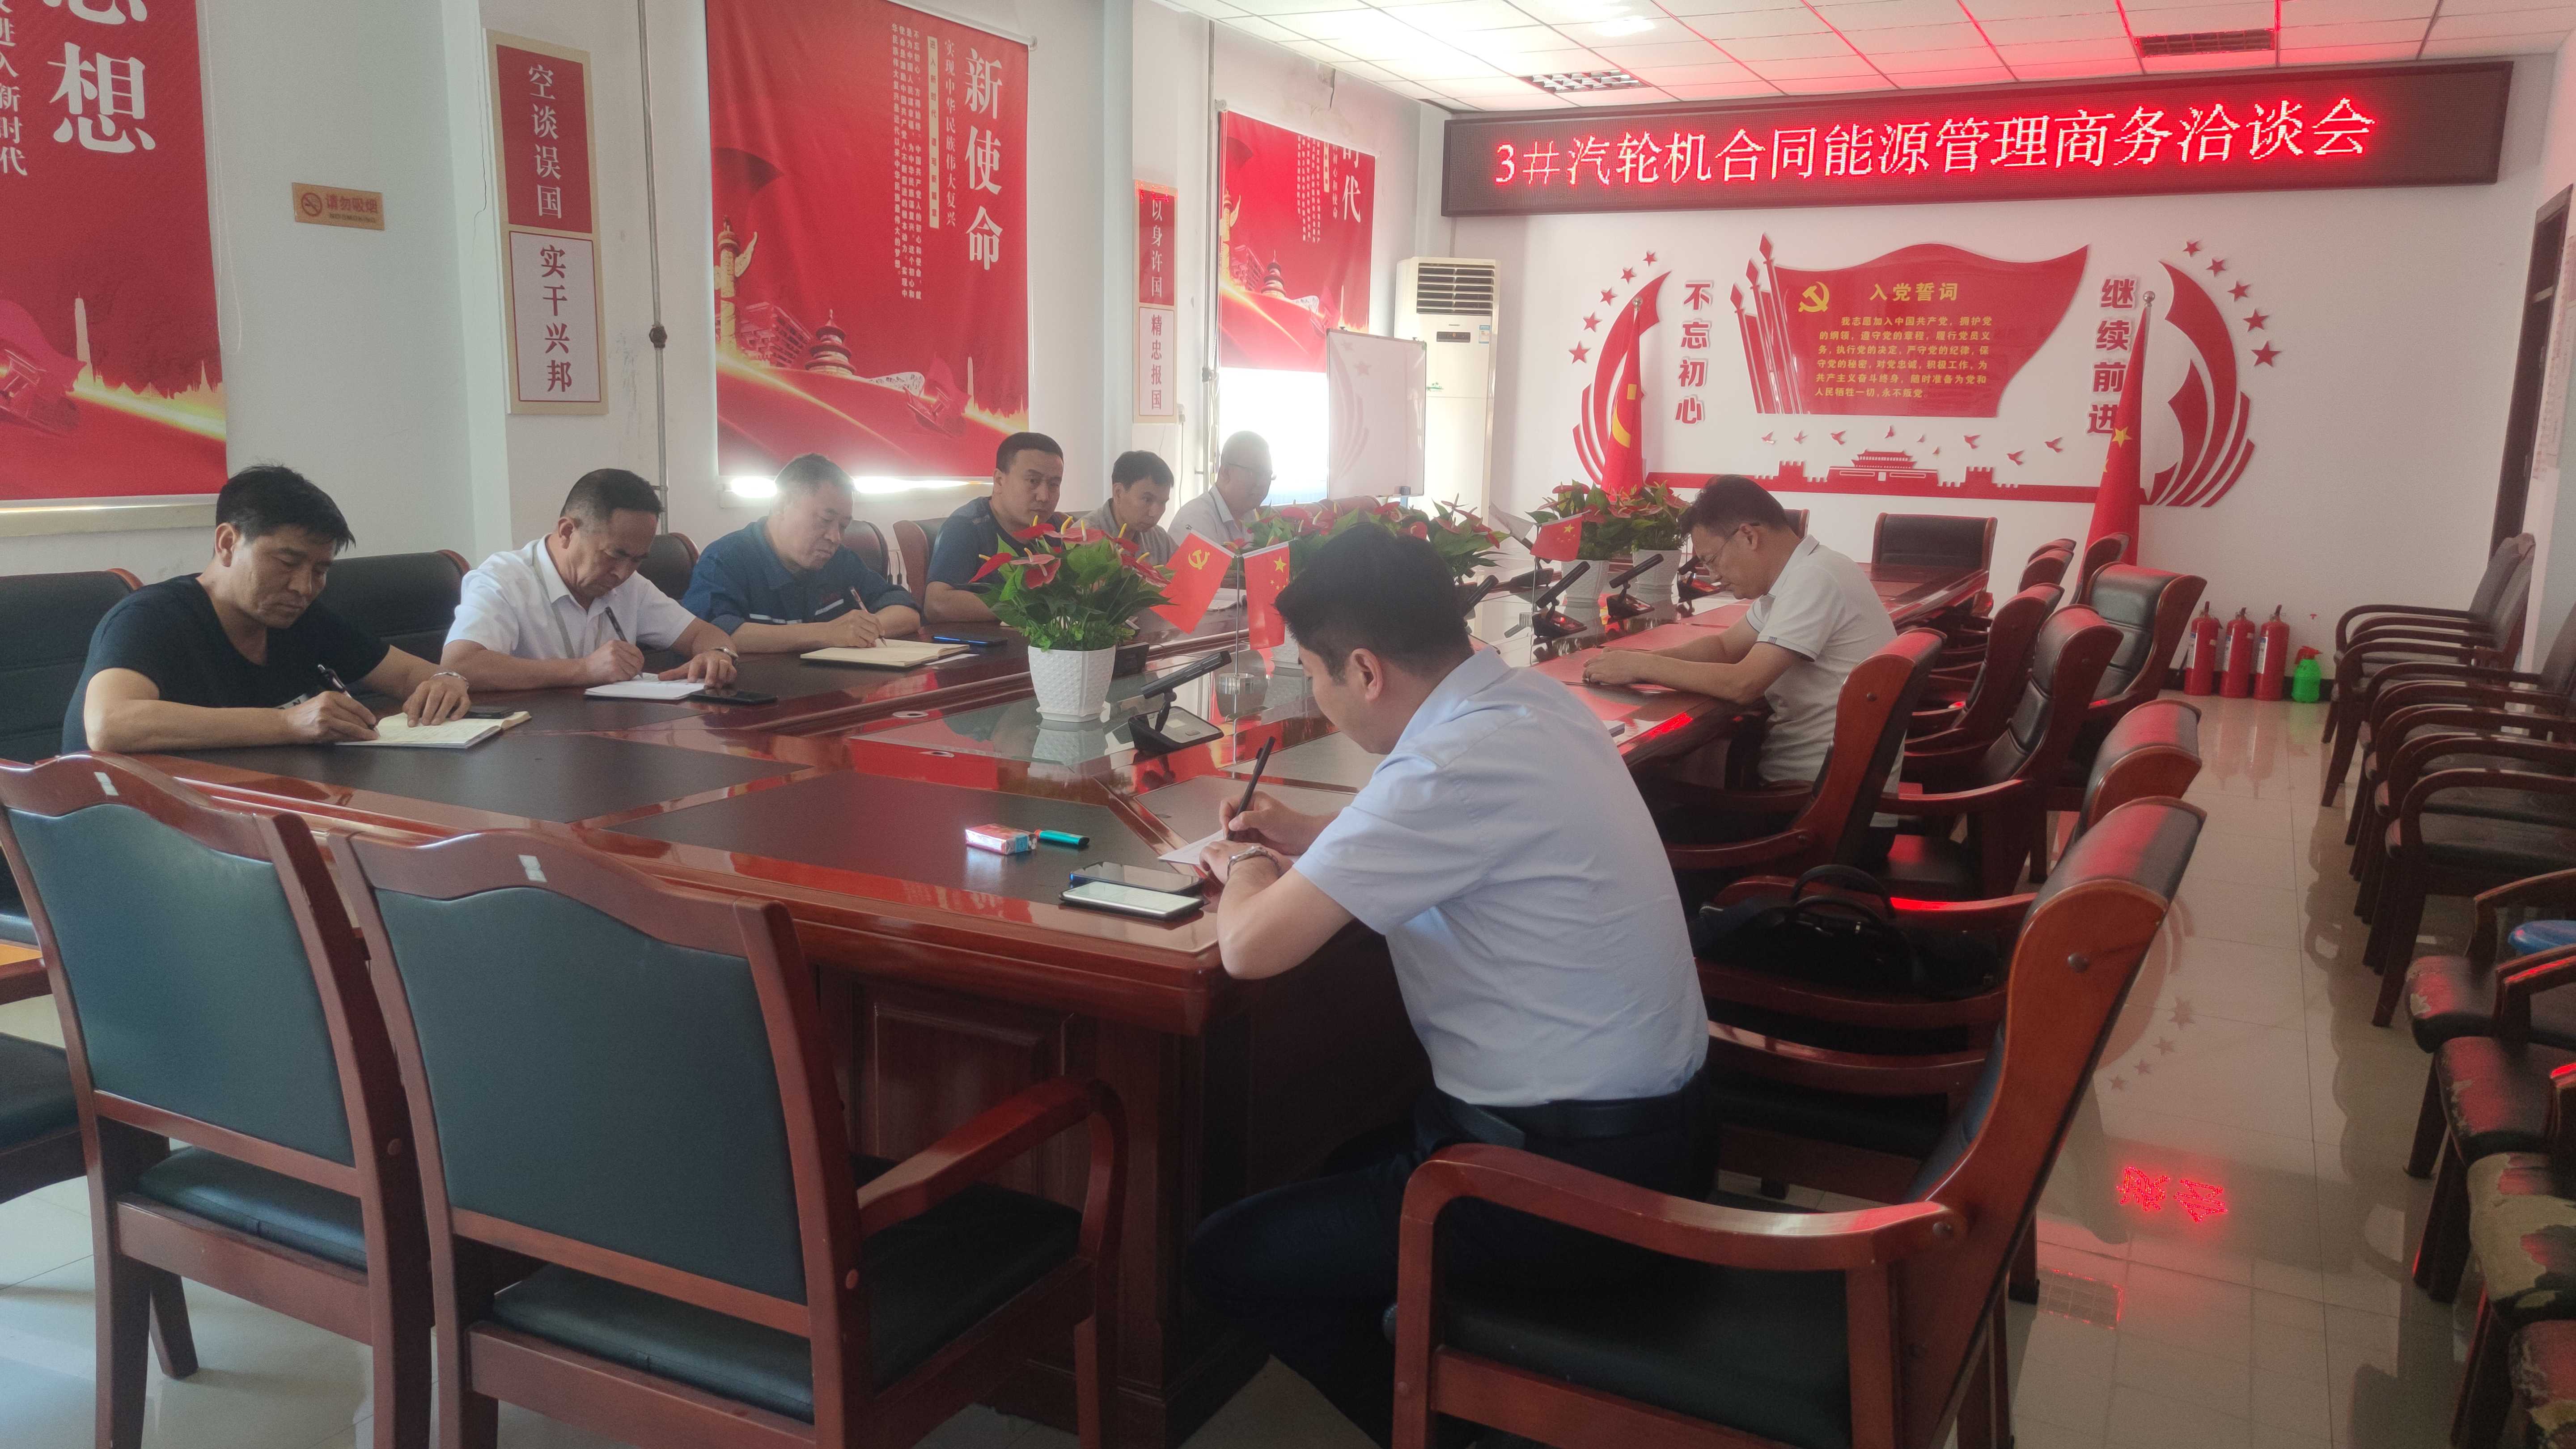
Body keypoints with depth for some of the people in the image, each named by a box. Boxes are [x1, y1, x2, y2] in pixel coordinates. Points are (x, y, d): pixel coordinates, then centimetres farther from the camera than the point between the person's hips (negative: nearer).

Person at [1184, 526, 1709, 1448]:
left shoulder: (1454, 764, -27)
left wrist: (1246, 869, -3)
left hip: (1574, 1179, -9)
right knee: (1348, 1164, 29)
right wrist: (1318, 844, 13)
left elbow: (1252, 946, -25)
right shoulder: (1528, 699, 1)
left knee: (1228, 1259, 2)